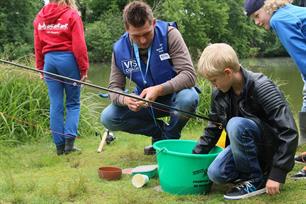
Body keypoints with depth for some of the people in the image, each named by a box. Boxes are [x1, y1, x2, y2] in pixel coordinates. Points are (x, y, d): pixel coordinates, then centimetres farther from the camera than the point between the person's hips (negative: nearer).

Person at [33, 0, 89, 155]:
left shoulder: (39, 17, 8)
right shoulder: (72, 15, -6)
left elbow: (37, 46, 10)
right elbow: (79, 45, -9)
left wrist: (40, 68, 18)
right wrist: (84, 68, -3)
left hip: (49, 61, 4)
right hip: (68, 59, -3)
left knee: (55, 105, 7)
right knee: (73, 103, 7)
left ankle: (59, 145, 8)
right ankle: (69, 139, -6)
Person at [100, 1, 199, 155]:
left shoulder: (169, 34, -22)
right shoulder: (120, 49, -11)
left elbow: (189, 74, -27)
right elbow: (114, 88, -7)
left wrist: (159, 90, -42)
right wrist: (125, 99, -32)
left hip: (173, 96, -3)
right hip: (145, 101, 3)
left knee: (188, 98, -37)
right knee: (108, 118, -16)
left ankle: (170, 138, -4)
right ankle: (160, 131, 6)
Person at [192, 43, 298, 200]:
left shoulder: (261, 88, -24)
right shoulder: (219, 93, -4)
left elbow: (288, 131, -26)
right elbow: (213, 128, 11)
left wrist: (277, 173, -28)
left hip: (272, 147, -6)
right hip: (245, 145, 6)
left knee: (236, 124, -34)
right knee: (215, 173, -22)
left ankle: (256, 180, -16)